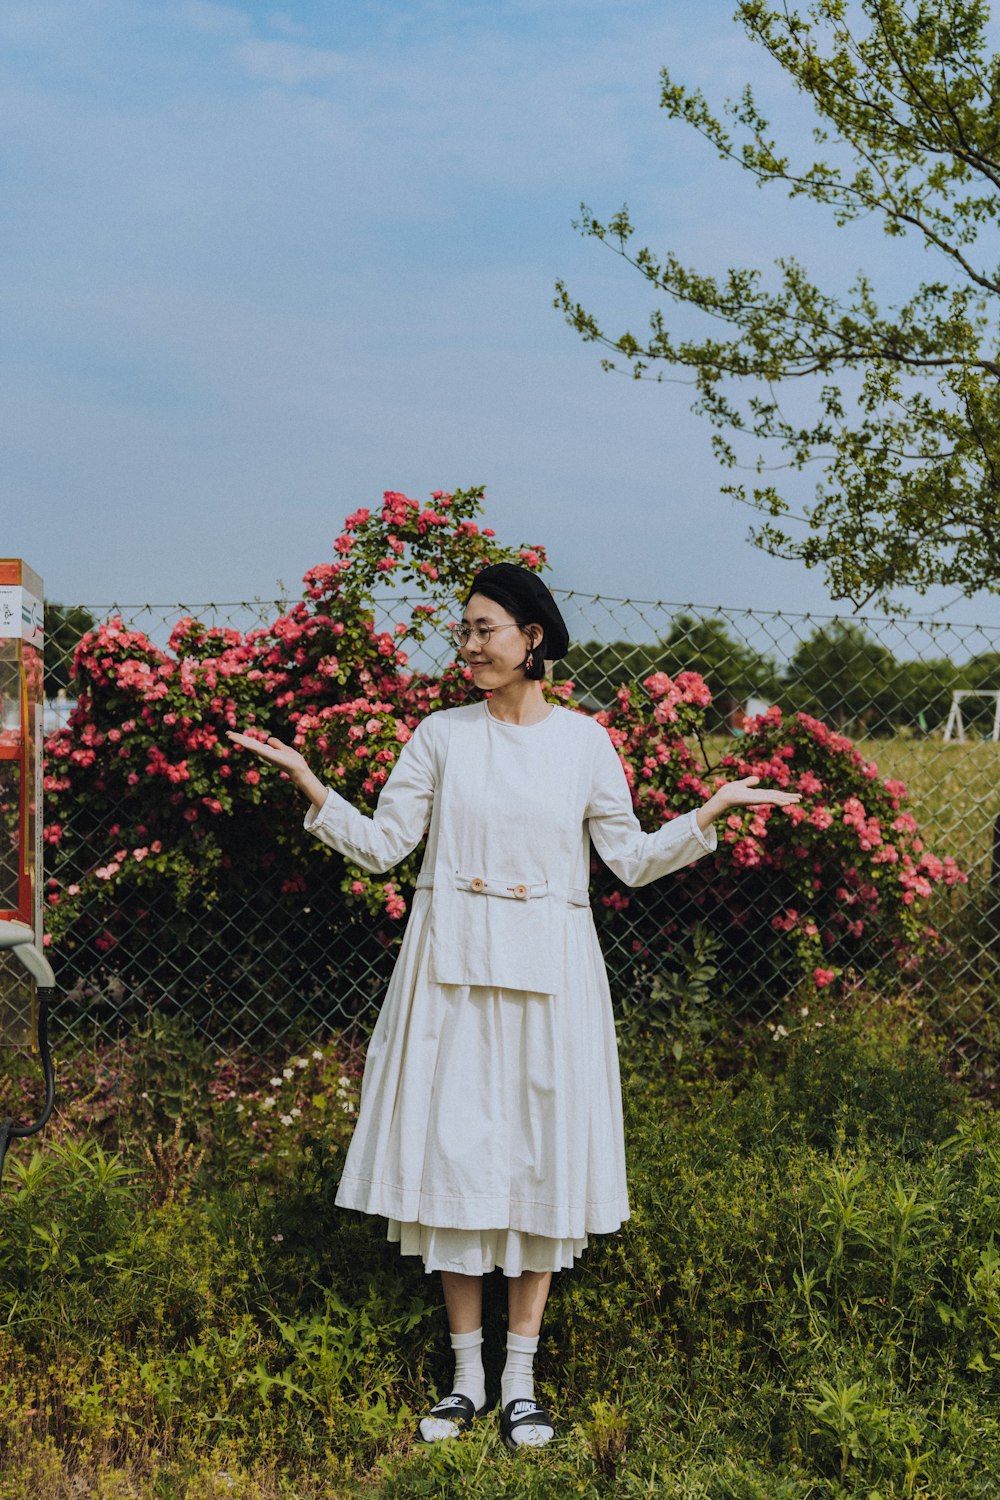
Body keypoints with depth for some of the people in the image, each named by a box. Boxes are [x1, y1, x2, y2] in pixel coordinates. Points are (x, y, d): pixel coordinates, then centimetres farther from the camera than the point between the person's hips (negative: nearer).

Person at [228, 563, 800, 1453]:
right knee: (453, 1152, 1)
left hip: (547, 974, 0)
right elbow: (381, 845, 2)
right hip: (452, 970, 1)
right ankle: (467, 1376, 14)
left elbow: (632, 859, 6)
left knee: (540, 1155, 2)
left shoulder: (584, 743, 3)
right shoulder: (441, 736, 4)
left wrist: (709, 815, -6)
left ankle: (520, 1381, 13)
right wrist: (308, 785, -8)